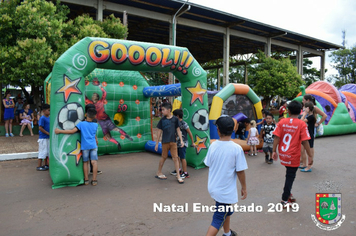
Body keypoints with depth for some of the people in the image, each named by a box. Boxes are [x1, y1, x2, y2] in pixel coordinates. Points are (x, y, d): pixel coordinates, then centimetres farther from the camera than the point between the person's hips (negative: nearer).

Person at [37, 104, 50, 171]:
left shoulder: (49, 118, 7)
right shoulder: (42, 118, -16)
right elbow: (40, 128, -19)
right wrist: (48, 133, -18)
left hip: (48, 138, 8)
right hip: (43, 138, -8)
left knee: (47, 152, 15)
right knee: (42, 152, -1)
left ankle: (45, 164, 27)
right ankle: (39, 166, 9)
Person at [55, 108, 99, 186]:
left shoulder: (81, 124, -5)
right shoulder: (95, 125, 5)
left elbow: (72, 131, -13)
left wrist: (60, 131, -7)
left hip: (85, 146, -1)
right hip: (93, 146, 1)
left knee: (85, 162, 10)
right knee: (94, 162, 0)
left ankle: (86, 180, 15)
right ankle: (94, 180, 0)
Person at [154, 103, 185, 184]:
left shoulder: (175, 119, -2)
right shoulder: (162, 120, -1)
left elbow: (178, 130, 3)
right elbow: (160, 131, 3)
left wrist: (181, 140, -3)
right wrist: (157, 143, 4)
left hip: (173, 141, 1)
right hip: (165, 142, 0)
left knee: (175, 158, 1)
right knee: (164, 157, 11)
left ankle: (178, 176, 9)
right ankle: (159, 173, 28)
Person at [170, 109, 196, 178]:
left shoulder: (184, 124, -17)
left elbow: (190, 133, -12)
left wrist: (193, 142, -7)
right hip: (177, 143, 8)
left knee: (182, 158, -5)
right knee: (177, 157, 17)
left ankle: (185, 173, 4)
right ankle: (178, 170, 33)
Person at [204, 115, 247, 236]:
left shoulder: (213, 145, -8)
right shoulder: (237, 148, -20)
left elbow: (209, 165, 2)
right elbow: (240, 171, -15)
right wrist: (244, 188, 0)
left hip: (213, 187, 6)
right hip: (226, 191, -6)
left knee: (227, 211, 29)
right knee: (218, 219, 6)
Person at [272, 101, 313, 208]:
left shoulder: (282, 122, -3)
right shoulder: (302, 124, -10)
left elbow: (276, 138, -6)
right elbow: (305, 142, -13)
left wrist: (274, 151, 1)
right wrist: (310, 155, -4)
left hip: (283, 155, 3)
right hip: (293, 156, -3)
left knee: (289, 174, 25)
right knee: (290, 177, 8)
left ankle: (288, 193, 34)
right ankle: (285, 200, 15)